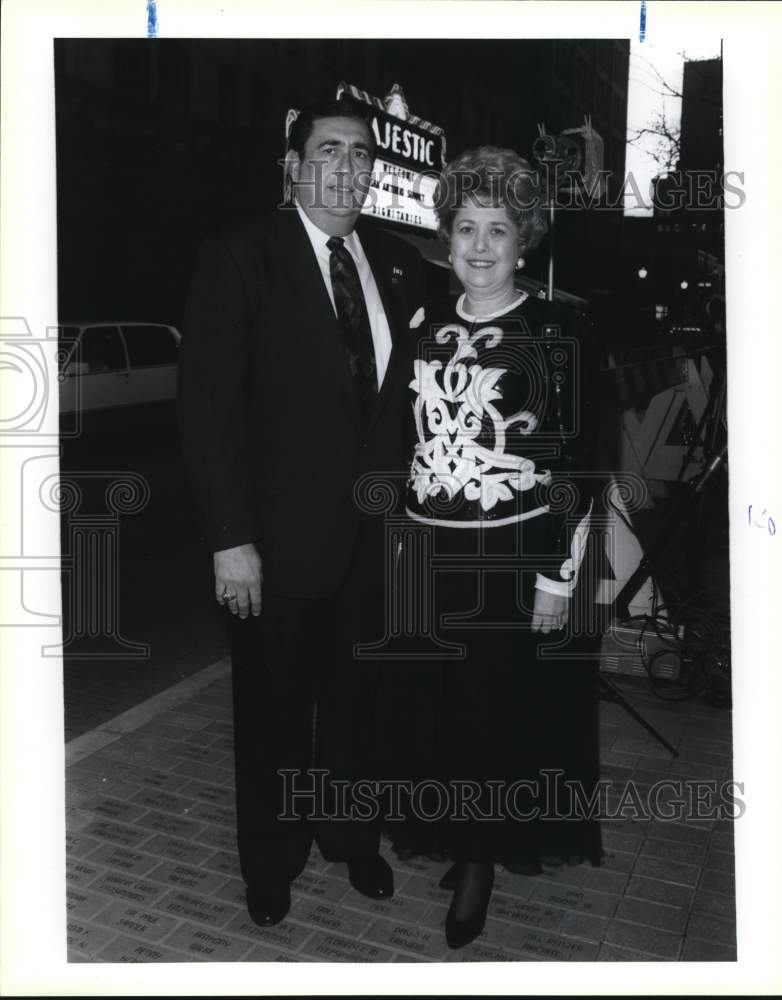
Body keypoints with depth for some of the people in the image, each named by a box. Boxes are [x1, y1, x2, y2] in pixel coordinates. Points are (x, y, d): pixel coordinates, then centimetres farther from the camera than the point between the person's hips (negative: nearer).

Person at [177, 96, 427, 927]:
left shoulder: (398, 265, 5)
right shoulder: (239, 258, -9)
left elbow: (406, 392, 7)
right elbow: (208, 406, -13)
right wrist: (230, 539, -17)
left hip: (376, 532, 4)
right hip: (281, 534, -3)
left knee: (355, 697, 20)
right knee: (275, 707, 15)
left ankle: (349, 834, 45)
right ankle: (271, 861, 40)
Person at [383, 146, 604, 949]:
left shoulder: (553, 334, -7)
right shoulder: (429, 328, 8)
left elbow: (576, 463, -9)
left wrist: (560, 577, -12)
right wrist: (403, 544, 11)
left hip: (514, 556, -4)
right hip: (429, 552, 5)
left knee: (504, 710, 8)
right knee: (434, 706, 15)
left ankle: (482, 859, 29)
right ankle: (450, 836, 37)